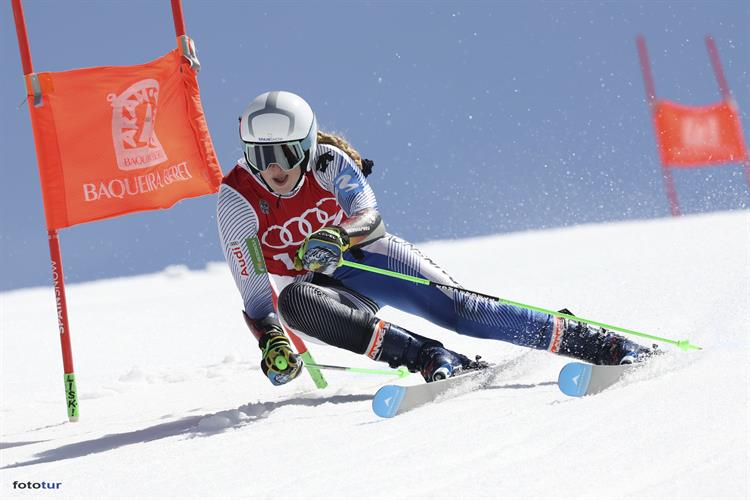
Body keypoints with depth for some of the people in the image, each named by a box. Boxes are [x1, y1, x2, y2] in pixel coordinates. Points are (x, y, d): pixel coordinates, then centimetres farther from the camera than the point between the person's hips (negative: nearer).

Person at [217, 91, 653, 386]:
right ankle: (430, 359, -38)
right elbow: (254, 290, -18)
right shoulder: (236, 199, -18)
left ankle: (608, 344, -11)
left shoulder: (329, 162, -18)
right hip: (315, 285, 0)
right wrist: (272, 342, -35)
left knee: (460, 309, -17)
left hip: (366, 257, 0)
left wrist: (338, 237, -55)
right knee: (293, 301, -35)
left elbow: (372, 219, -33)